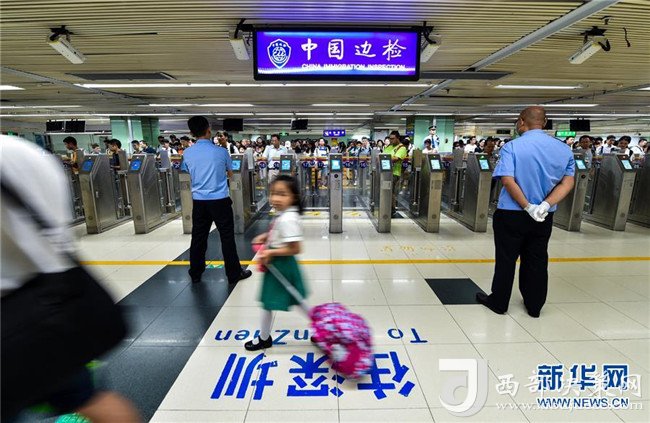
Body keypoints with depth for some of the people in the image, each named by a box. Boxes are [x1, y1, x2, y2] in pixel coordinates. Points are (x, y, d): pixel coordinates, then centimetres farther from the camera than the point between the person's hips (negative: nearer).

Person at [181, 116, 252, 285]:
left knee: (198, 237, 12)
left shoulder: (187, 153, 1)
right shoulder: (220, 151, -7)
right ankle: (234, 274, 11)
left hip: (198, 201, 3)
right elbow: (230, 173, 9)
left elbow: (190, 176, 15)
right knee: (227, 237, 3)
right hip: (220, 200, -3)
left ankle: (195, 274, 23)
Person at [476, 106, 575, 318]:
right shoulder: (563, 149, 3)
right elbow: (567, 183, -4)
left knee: (506, 260, 8)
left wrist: (528, 207, -16)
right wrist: (546, 205, -14)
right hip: (544, 217, 4)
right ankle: (534, 305, 28)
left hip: (511, 215, -4)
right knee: (537, 260, 16)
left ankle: (498, 302, 21)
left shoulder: (512, 147, -12)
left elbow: (508, 181, -23)